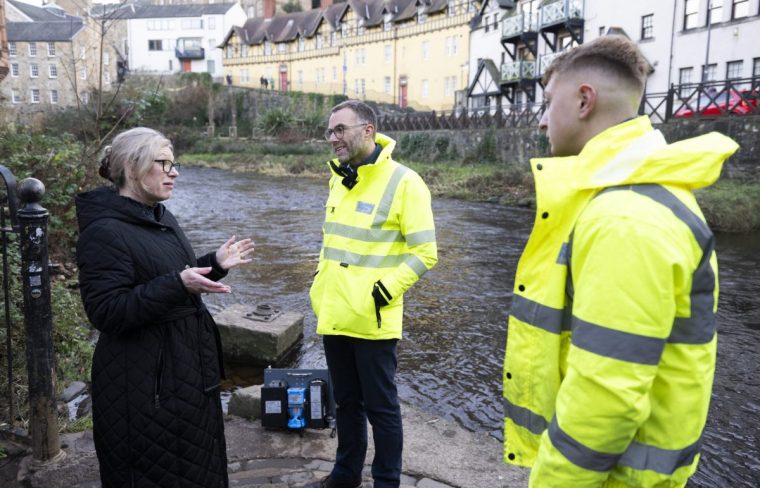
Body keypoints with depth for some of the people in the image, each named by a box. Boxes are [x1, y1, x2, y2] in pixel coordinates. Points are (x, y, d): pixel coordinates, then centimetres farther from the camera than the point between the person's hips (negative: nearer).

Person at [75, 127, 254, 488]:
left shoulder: (161, 217, 10)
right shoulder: (104, 232, -18)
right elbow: (106, 311, -25)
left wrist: (215, 264, 6)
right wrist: (177, 284, -33)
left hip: (187, 370, 9)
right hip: (143, 384, -9)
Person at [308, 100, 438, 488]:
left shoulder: (403, 182, -13)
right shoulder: (338, 180, 10)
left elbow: (424, 253, -14)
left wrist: (383, 291, -18)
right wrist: (320, 282, 12)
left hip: (372, 320, -7)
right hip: (333, 316, 7)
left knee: (380, 406, 9)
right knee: (346, 400, 21)